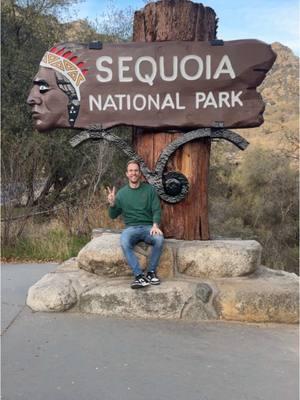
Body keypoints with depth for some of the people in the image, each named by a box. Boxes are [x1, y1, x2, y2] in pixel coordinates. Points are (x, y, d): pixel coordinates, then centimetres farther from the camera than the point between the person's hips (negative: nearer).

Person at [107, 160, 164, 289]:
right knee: (124, 243, -34)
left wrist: (155, 225, -19)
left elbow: (157, 210, 0)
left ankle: (151, 272, -14)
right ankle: (139, 275, -28)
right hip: (131, 228, 0)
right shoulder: (122, 193, 8)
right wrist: (112, 204, -12)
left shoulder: (149, 189, 6)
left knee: (159, 239, -32)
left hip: (148, 227, 0)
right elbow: (113, 216, 9)